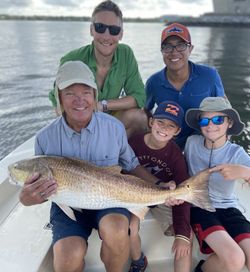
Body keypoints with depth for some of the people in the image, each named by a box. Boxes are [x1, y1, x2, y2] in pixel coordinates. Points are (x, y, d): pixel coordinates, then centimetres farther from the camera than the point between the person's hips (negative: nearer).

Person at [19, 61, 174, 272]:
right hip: (67, 205, 0)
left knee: (116, 230, -31)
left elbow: (132, 165, 6)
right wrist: (27, 198, -24)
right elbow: (38, 185, 0)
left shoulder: (114, 127, -9)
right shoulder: (45, 138, -10)